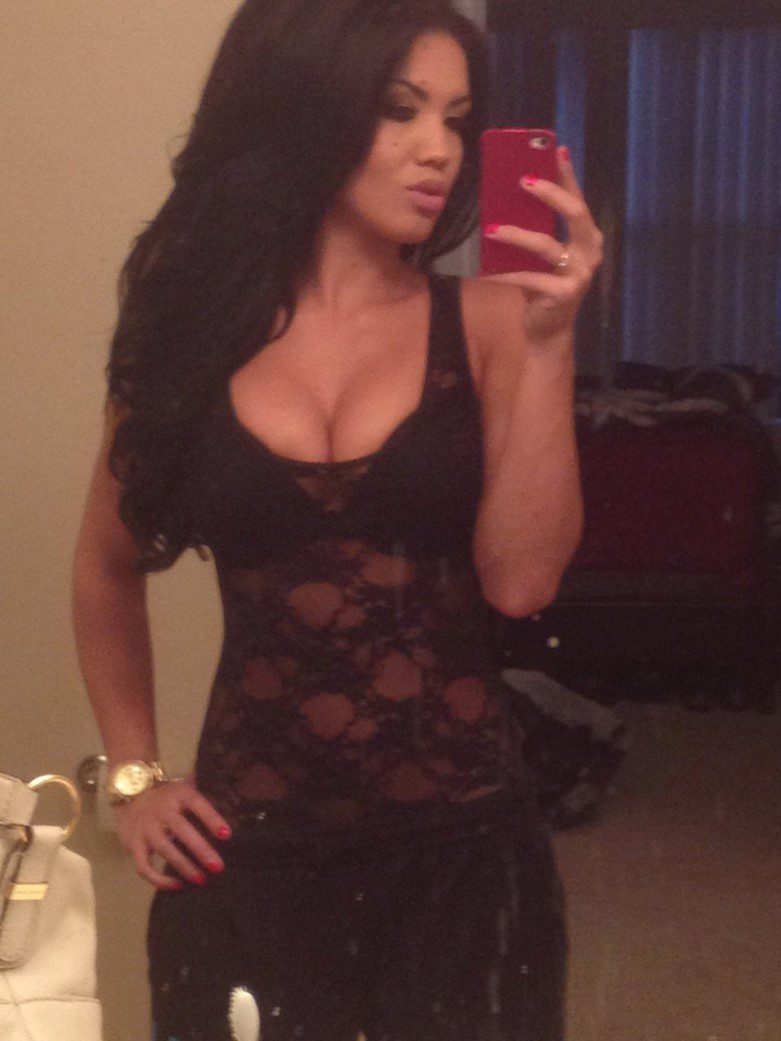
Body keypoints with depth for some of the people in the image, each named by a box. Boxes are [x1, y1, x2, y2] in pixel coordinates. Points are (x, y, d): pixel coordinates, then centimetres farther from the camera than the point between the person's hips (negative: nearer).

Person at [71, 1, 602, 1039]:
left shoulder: (483, 319, -3)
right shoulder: (194, 324, 1)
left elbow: (520, 581, -13)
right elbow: (108, 568, 15)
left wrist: (547, 342, -18)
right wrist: (134, 774, 8)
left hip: (460, 842, -1)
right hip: (250, 848, 1)